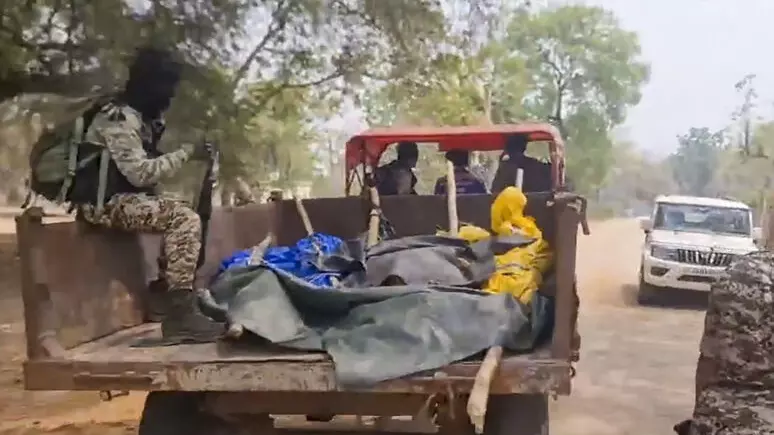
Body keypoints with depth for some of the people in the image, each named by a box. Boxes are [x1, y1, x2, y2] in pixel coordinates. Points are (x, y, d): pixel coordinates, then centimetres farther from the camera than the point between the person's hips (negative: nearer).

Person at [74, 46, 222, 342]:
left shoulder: (137, 116, 15)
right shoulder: (120, 118, -16)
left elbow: (143, 167, 13)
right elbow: (140, 173, -24)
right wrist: (186, 153, -19)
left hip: (122, 197, 10)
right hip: (106, 202, -10)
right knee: (186, 220, -23)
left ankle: (168, 291, 11)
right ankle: (180, 312, -26)